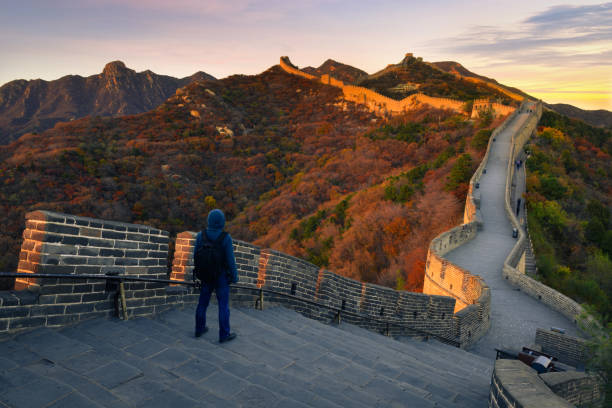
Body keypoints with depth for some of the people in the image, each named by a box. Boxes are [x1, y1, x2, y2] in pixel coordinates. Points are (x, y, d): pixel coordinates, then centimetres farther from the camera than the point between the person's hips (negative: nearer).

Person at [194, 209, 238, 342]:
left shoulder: (201, 235, -11)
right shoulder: (226, 238, -22)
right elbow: (230, 260, -18)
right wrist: (235, 277, -5)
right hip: (222, 276, -4)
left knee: (203, 302, 19)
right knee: (223, 305, 8)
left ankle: (199, 329, 34)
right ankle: (224, 335, 17)